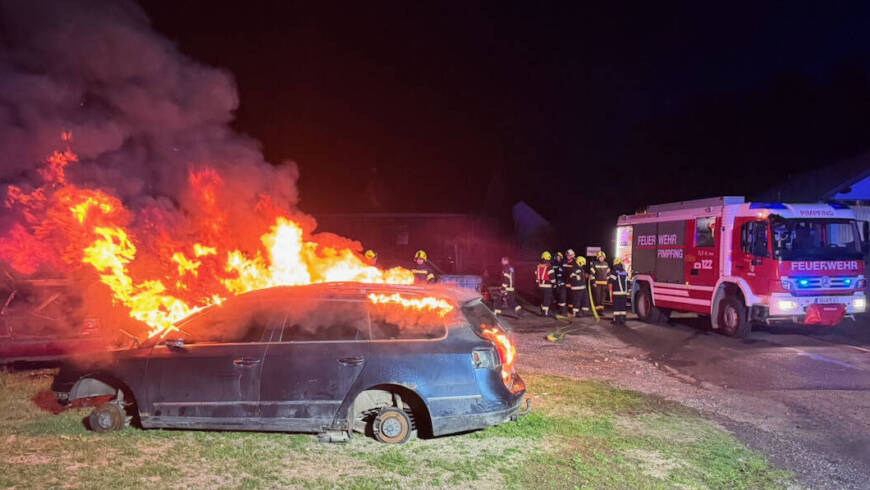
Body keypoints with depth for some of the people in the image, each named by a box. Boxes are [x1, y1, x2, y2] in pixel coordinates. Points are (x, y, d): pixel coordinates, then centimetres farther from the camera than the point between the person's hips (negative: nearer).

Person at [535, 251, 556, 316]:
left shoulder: (538, 266, 7)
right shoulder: (549, 267, -15)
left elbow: (536, 275, 14)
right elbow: (552, 276, -14)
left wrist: (537, 283, 23)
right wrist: (554, 283, -2)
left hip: (540, 285, 7)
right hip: (547, 285, -7)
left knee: (543, 298, 19)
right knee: (547, 299, 0)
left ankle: (543, 310, 27)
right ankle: (545, 312, 0)